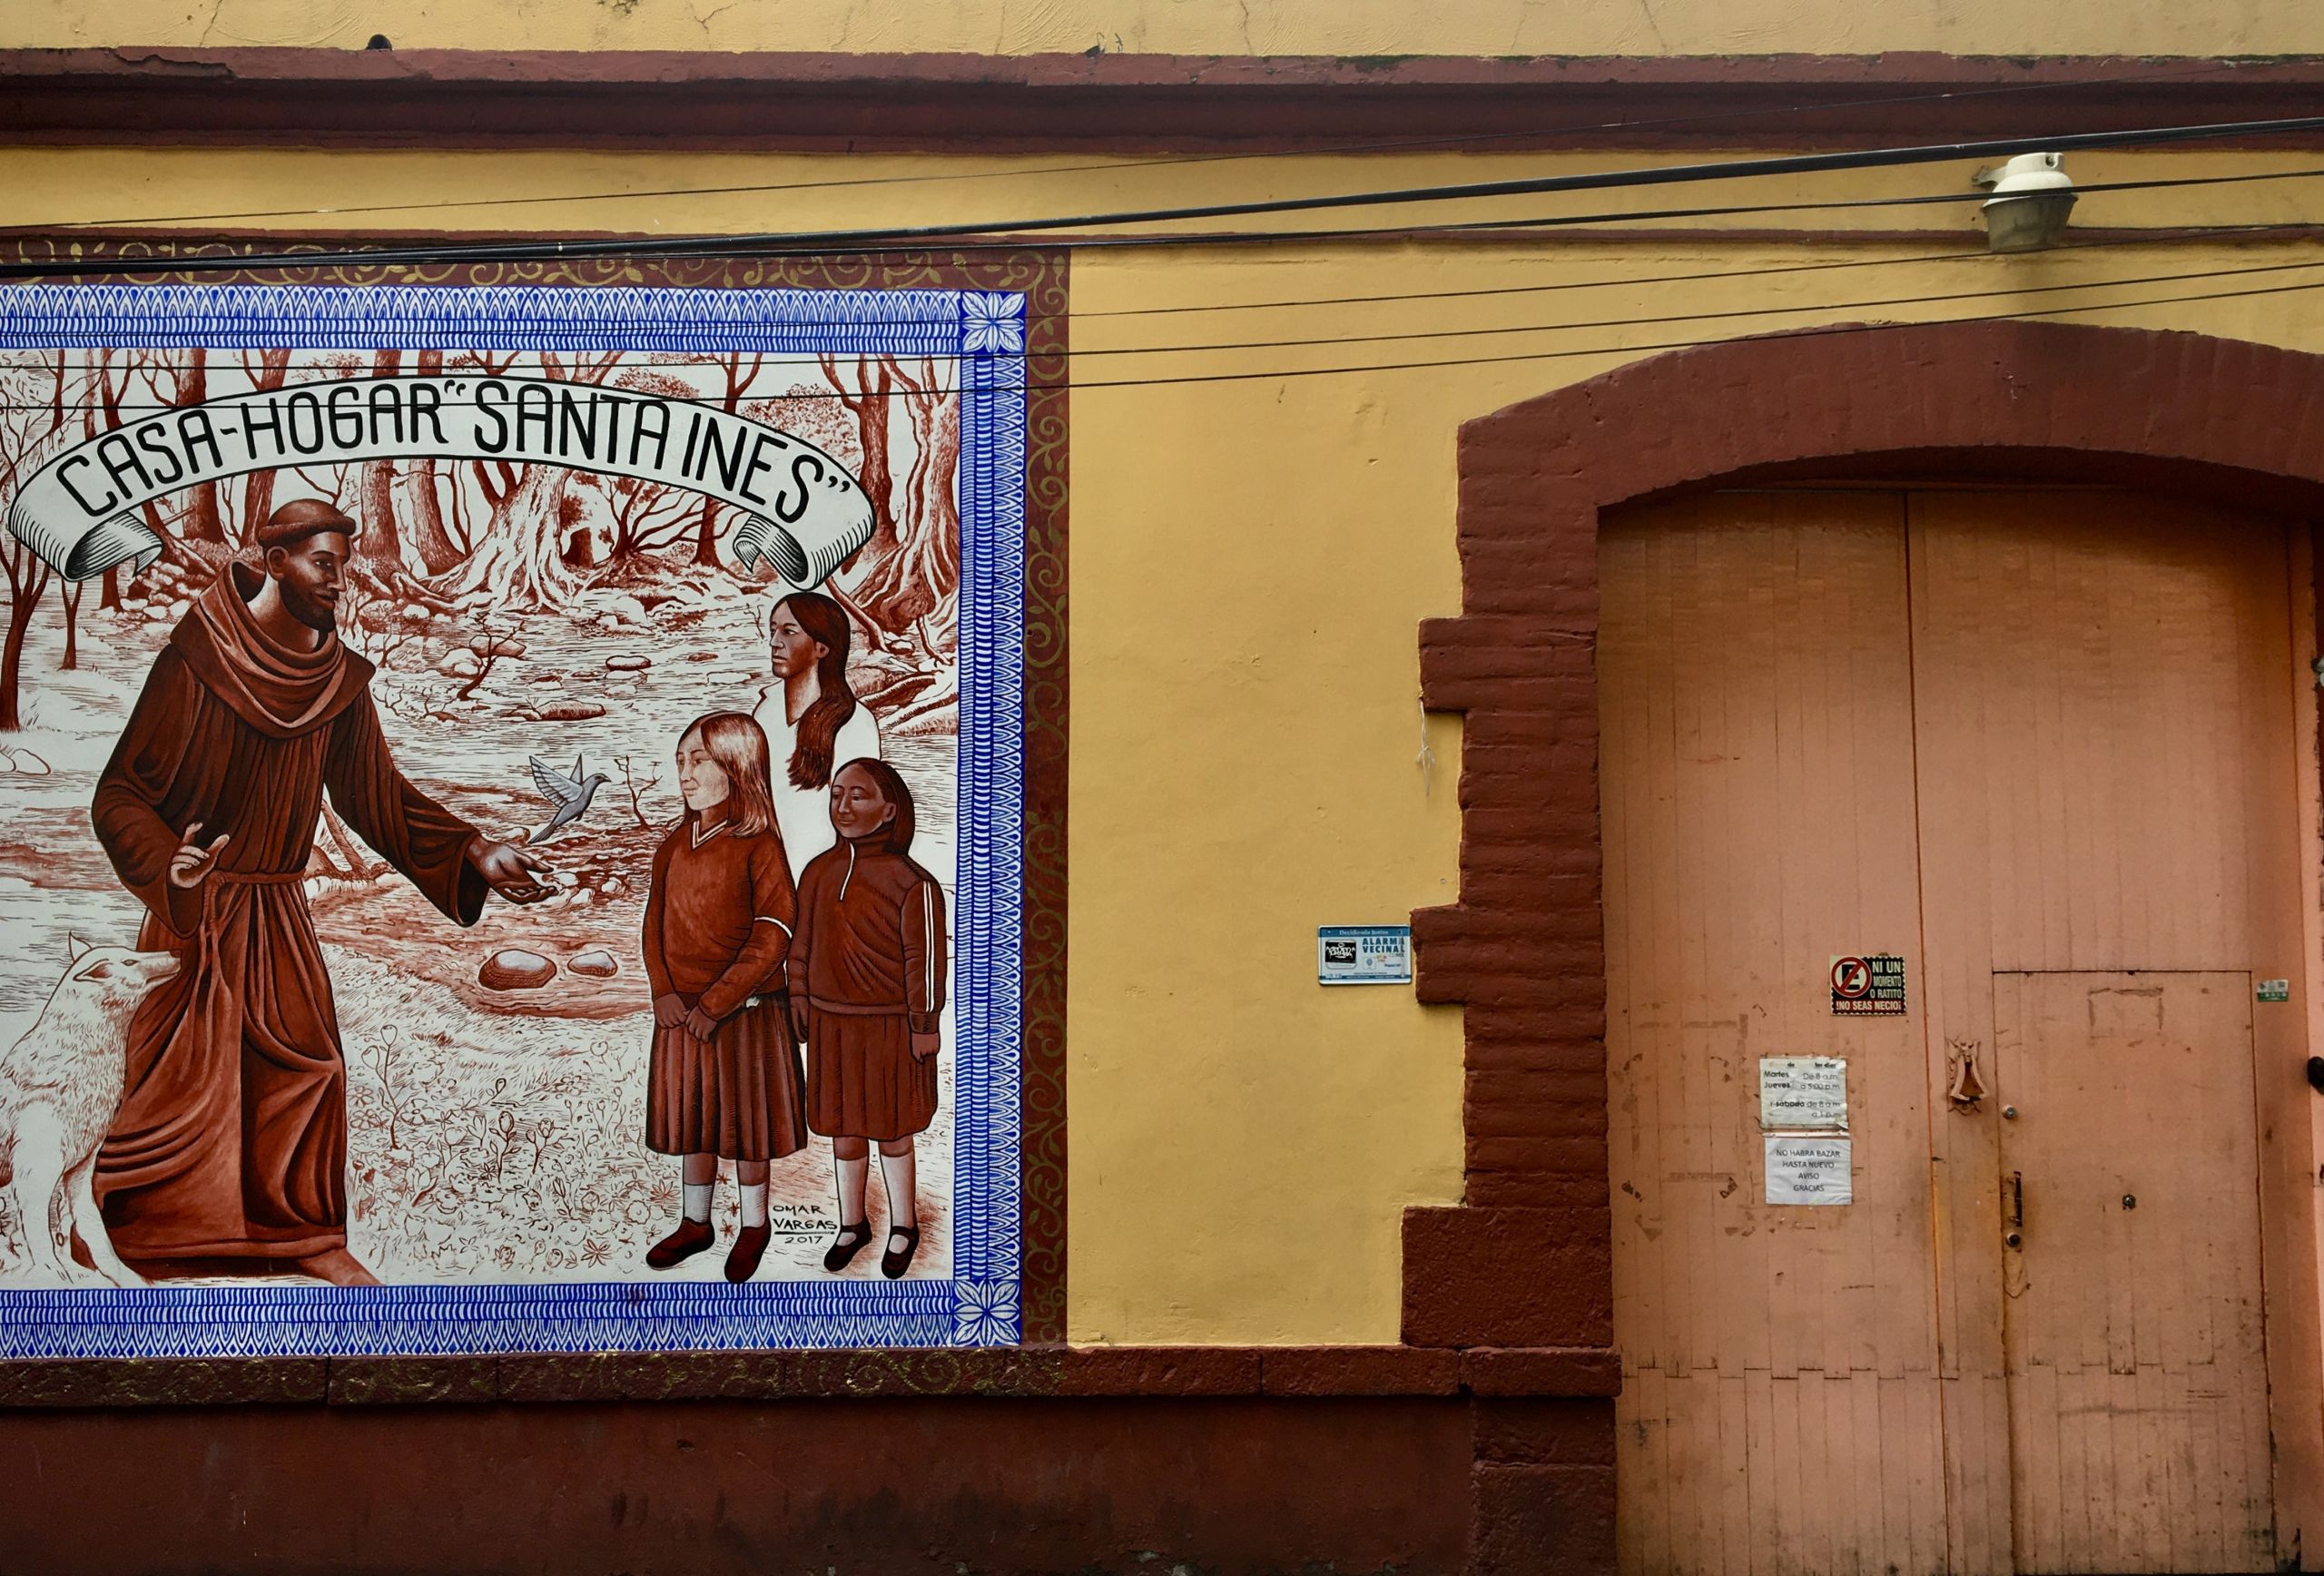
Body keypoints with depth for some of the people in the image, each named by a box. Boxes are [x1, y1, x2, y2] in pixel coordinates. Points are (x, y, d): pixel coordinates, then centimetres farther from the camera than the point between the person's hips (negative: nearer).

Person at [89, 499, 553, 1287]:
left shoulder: (338, 680, 1)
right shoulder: (192, 662, -14)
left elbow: (376, 794, 4)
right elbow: (121, 793, -15)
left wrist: (474, 853, -7)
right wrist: (167, 863, -34)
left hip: (278, 911, 5)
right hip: (197, 906, -5)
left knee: (307, 1065, 5)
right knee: (182, 1076, -4)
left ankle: (303, 1233, 17)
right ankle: (126, 1234, 12)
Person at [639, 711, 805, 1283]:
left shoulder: (758, 846, -13)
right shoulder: (673, 846, 6)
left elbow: (771, 937, -16)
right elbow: (655, 923, 9)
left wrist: (716, 1004, -17)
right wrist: (664, 991, -6)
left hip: (746, 1010, -5)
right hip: (680, 1009, 5)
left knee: (744, 1118, 6)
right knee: (690, 1115, 14)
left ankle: (754, 1225, 23)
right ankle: (695, 1223, 29)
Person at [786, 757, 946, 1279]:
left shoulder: (912, 883, -13)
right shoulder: (819, 872, 2)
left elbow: (925, 959, -11)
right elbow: (802, 943, 10)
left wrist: (924, 1025, -10)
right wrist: (798, 1000, 8)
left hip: (889, 1026, -4)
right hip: (830, 1024, 4)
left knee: (891, 1130, 8)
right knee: (842, 1129, 13)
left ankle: (904, 1228, 25)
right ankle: (852, 1225, 30)